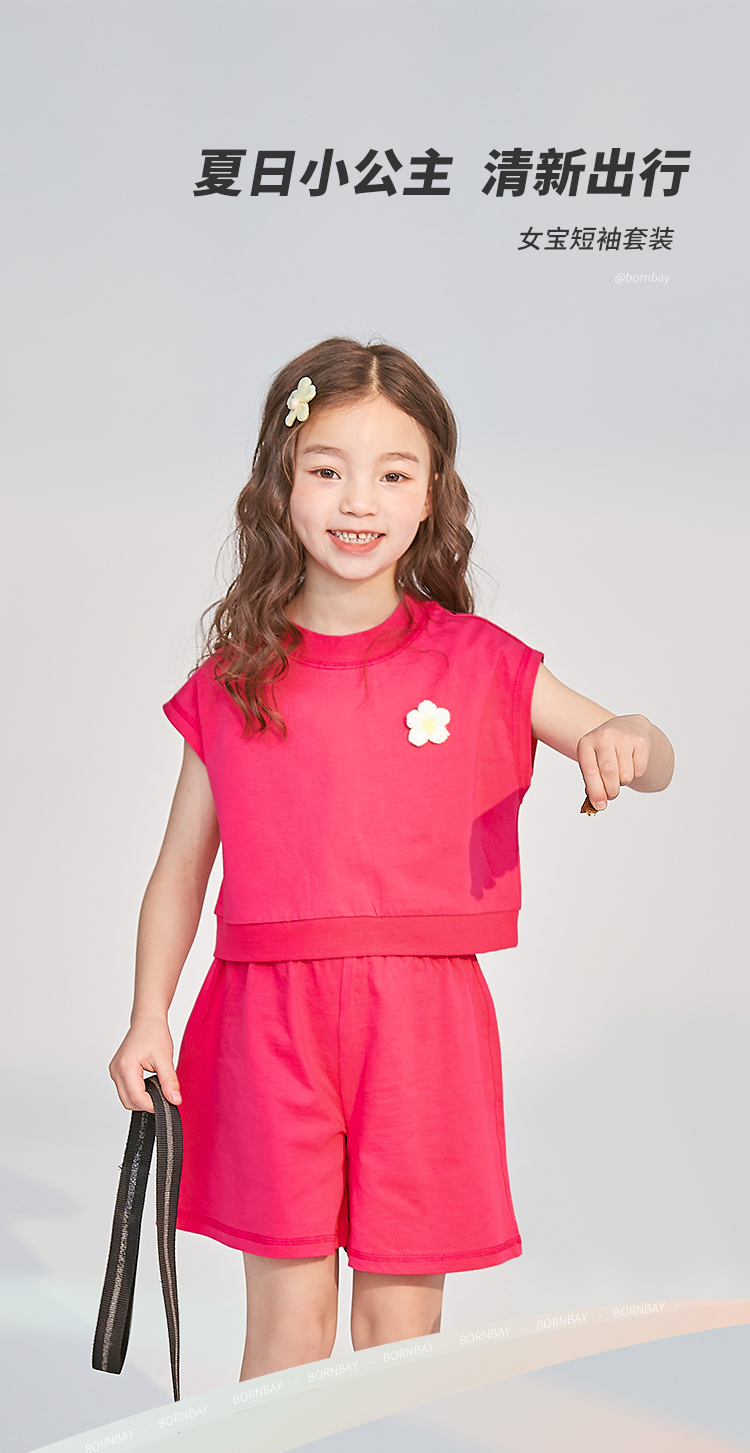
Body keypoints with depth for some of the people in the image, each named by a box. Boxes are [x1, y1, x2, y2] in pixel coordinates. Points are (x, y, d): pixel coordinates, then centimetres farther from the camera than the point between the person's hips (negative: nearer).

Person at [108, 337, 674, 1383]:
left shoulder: (475, 663, 3)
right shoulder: (234, 681, 4)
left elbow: (652, 762, 8)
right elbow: (182, 864, 9)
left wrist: (625, 742, -15)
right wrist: (149, 1019, 2)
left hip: (423, 1018, 0)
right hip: (271, 1020, 0)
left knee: (401, 1323, 7)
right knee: (288, 1319, 4)